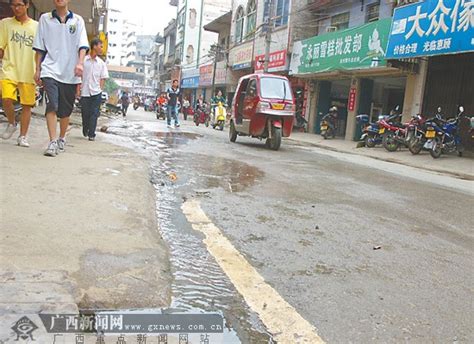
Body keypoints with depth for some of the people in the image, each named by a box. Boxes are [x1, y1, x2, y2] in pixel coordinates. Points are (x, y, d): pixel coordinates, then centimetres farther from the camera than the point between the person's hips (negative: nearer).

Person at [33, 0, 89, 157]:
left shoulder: (78, 20, 8)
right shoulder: (44, 18, 10)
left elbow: (82, 44, -2)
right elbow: (39, 47, 12)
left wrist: (80, 63, -19)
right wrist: (38, 69, 8)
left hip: (70, 73, 1)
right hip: (50, 70, 0)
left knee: (66, 110, 8)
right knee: (52, 106, -16)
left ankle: (62, 139, 27)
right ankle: (53, 142, -16)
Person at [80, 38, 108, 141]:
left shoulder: (101, 63, 5)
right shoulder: (83, 60, 1)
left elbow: (103, 78, 7)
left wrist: (100, 90, -1)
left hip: (96, 92, 0)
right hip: (85, 92, 0)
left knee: (94, 114, -3)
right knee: (85, 113, 7)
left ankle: (91, 134, 3)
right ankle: (85, 131, 30)